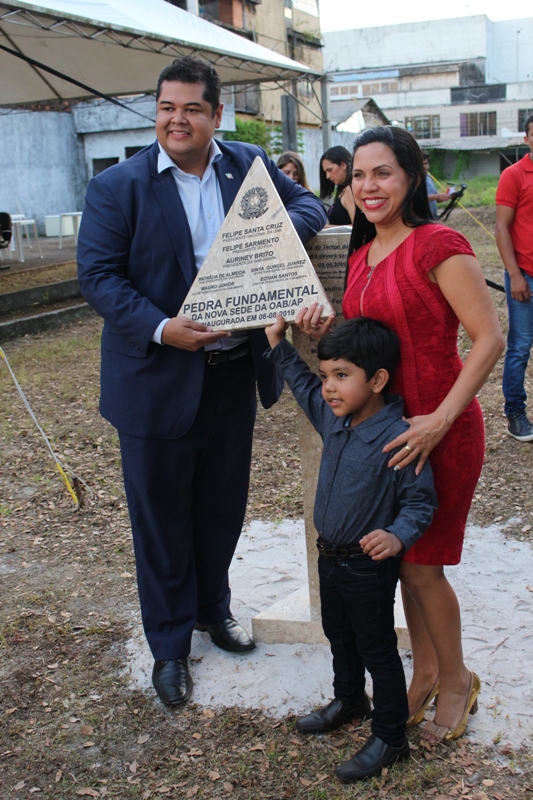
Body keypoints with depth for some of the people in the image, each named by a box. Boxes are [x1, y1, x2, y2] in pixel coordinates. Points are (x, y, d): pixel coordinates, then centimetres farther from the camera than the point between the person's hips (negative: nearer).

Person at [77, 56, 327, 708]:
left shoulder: (250, 165, 3)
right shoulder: (116, 187, -9)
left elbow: (309, 203, 8)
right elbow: (97, 276, -12)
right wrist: (161, 329, -26)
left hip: (234, 373, 4)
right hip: (158, 379, -4)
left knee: (223, 505, 20)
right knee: (161, 517, 10)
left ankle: (212, 607, 46)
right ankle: (169, 645, 29)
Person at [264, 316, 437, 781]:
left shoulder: (396, 440, -28)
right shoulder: (332, 418, -4)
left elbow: (421, 501, -22)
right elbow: (304, 387, 17)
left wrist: (397, 536, -38)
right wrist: (279, 345, 14)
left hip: (369, 568, -8)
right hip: (330, 557, 8)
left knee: (377, 651, 8)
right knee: (339, 637, 27)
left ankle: (389, 738, 25)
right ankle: (349, 700, 50)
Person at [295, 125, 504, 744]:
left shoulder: (438, 246, -16)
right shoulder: (362, 255, 8)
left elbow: (489, 339, -19)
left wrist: (440, 420, -24)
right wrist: (327, 330, -2)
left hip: (440, 428, -7)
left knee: (421, 564, 2)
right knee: (403, 558, 15)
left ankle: (456, 679, 28)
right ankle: (425, 670, 36)